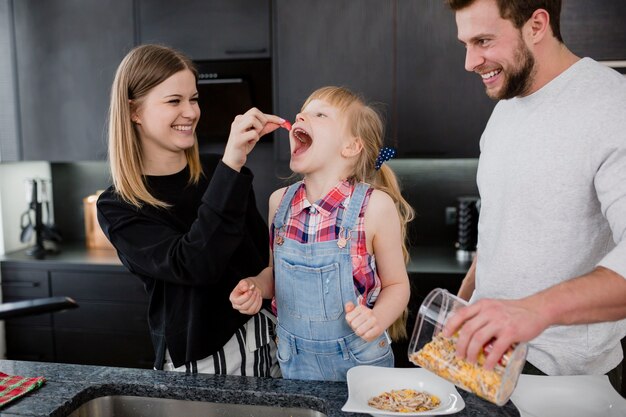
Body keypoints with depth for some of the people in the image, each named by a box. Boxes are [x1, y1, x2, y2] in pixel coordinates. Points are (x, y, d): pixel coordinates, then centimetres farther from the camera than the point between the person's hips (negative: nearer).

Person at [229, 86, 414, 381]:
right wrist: (255, 287, -10)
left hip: (359, 363, -3)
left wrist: (377, 319, -25)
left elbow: (396, 284, -7)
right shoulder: (280, 202, -5)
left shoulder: (375, 205, -18)